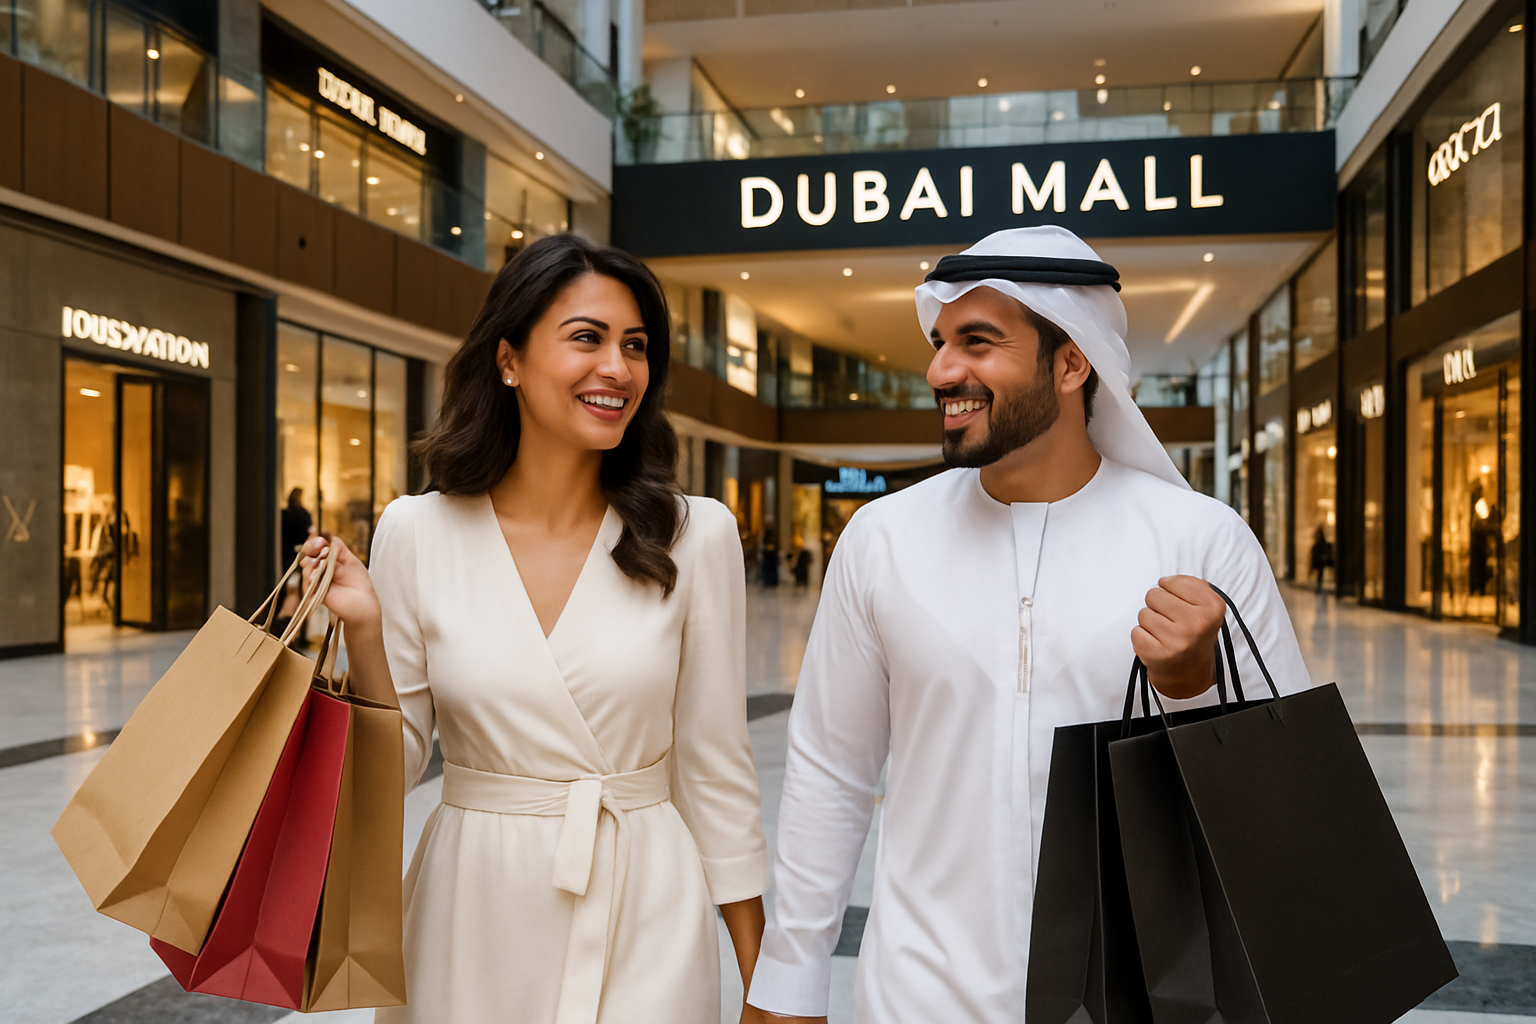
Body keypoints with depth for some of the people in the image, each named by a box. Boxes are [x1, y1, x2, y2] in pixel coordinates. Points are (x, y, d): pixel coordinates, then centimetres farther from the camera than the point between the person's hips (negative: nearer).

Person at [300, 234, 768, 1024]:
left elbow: (716, 766, -2)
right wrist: (363, 632, -17)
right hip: (473, 918, 1)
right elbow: (395, 766, -1)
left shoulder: (693, 537, -7)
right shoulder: (415, 534, -6)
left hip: (644, 915, 0)